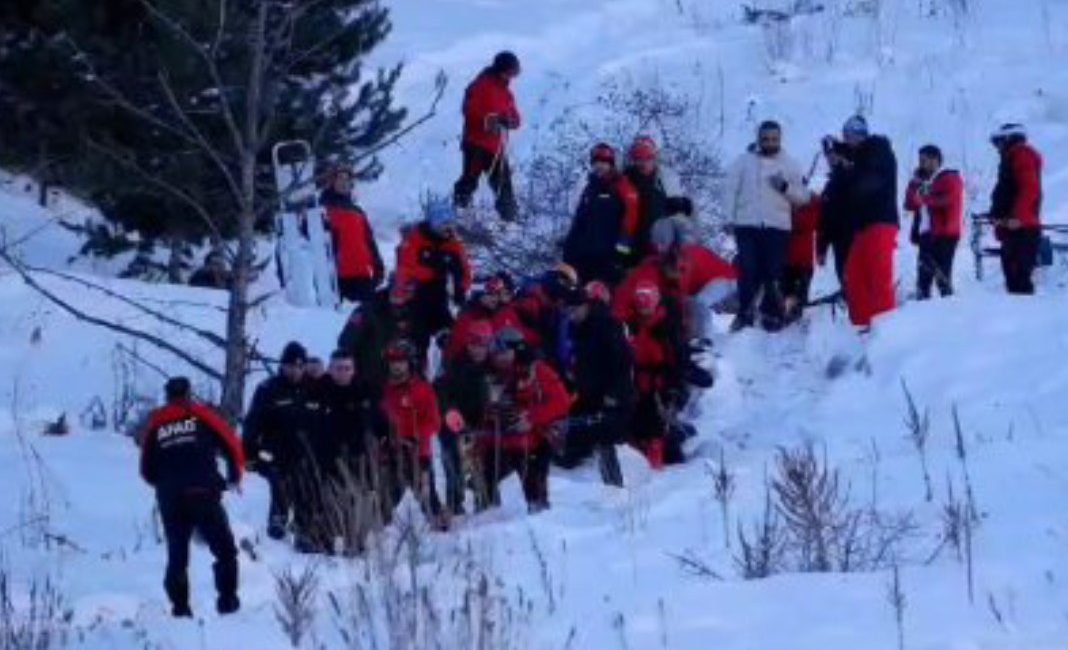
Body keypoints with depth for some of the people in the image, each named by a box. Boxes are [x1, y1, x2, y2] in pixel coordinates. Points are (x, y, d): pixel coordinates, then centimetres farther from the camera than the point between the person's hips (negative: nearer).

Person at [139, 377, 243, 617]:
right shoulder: (201, 415, 6)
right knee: (225, 550, 7)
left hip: (170, 500, 3)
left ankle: (180, 606, 6)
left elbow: (147, 471, 13)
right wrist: (235, 476, 19)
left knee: (177, 554, 13)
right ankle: (227, 600, -2)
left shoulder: (155, 423, 12)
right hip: (204, 496, -3)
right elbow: (231, 444, 3)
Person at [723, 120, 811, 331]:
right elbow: (731, 190, 6)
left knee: (773, 274, 0)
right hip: (747, 225, -1)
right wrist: (730, 218, -3)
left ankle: (771, 313, 7)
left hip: (777, 227, 1)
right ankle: (744, 313, 0)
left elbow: (802, 197, 8)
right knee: (748, 271, -6)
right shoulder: (744, 161, 8)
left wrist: (785, 187, -10)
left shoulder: (790, 165, 10)